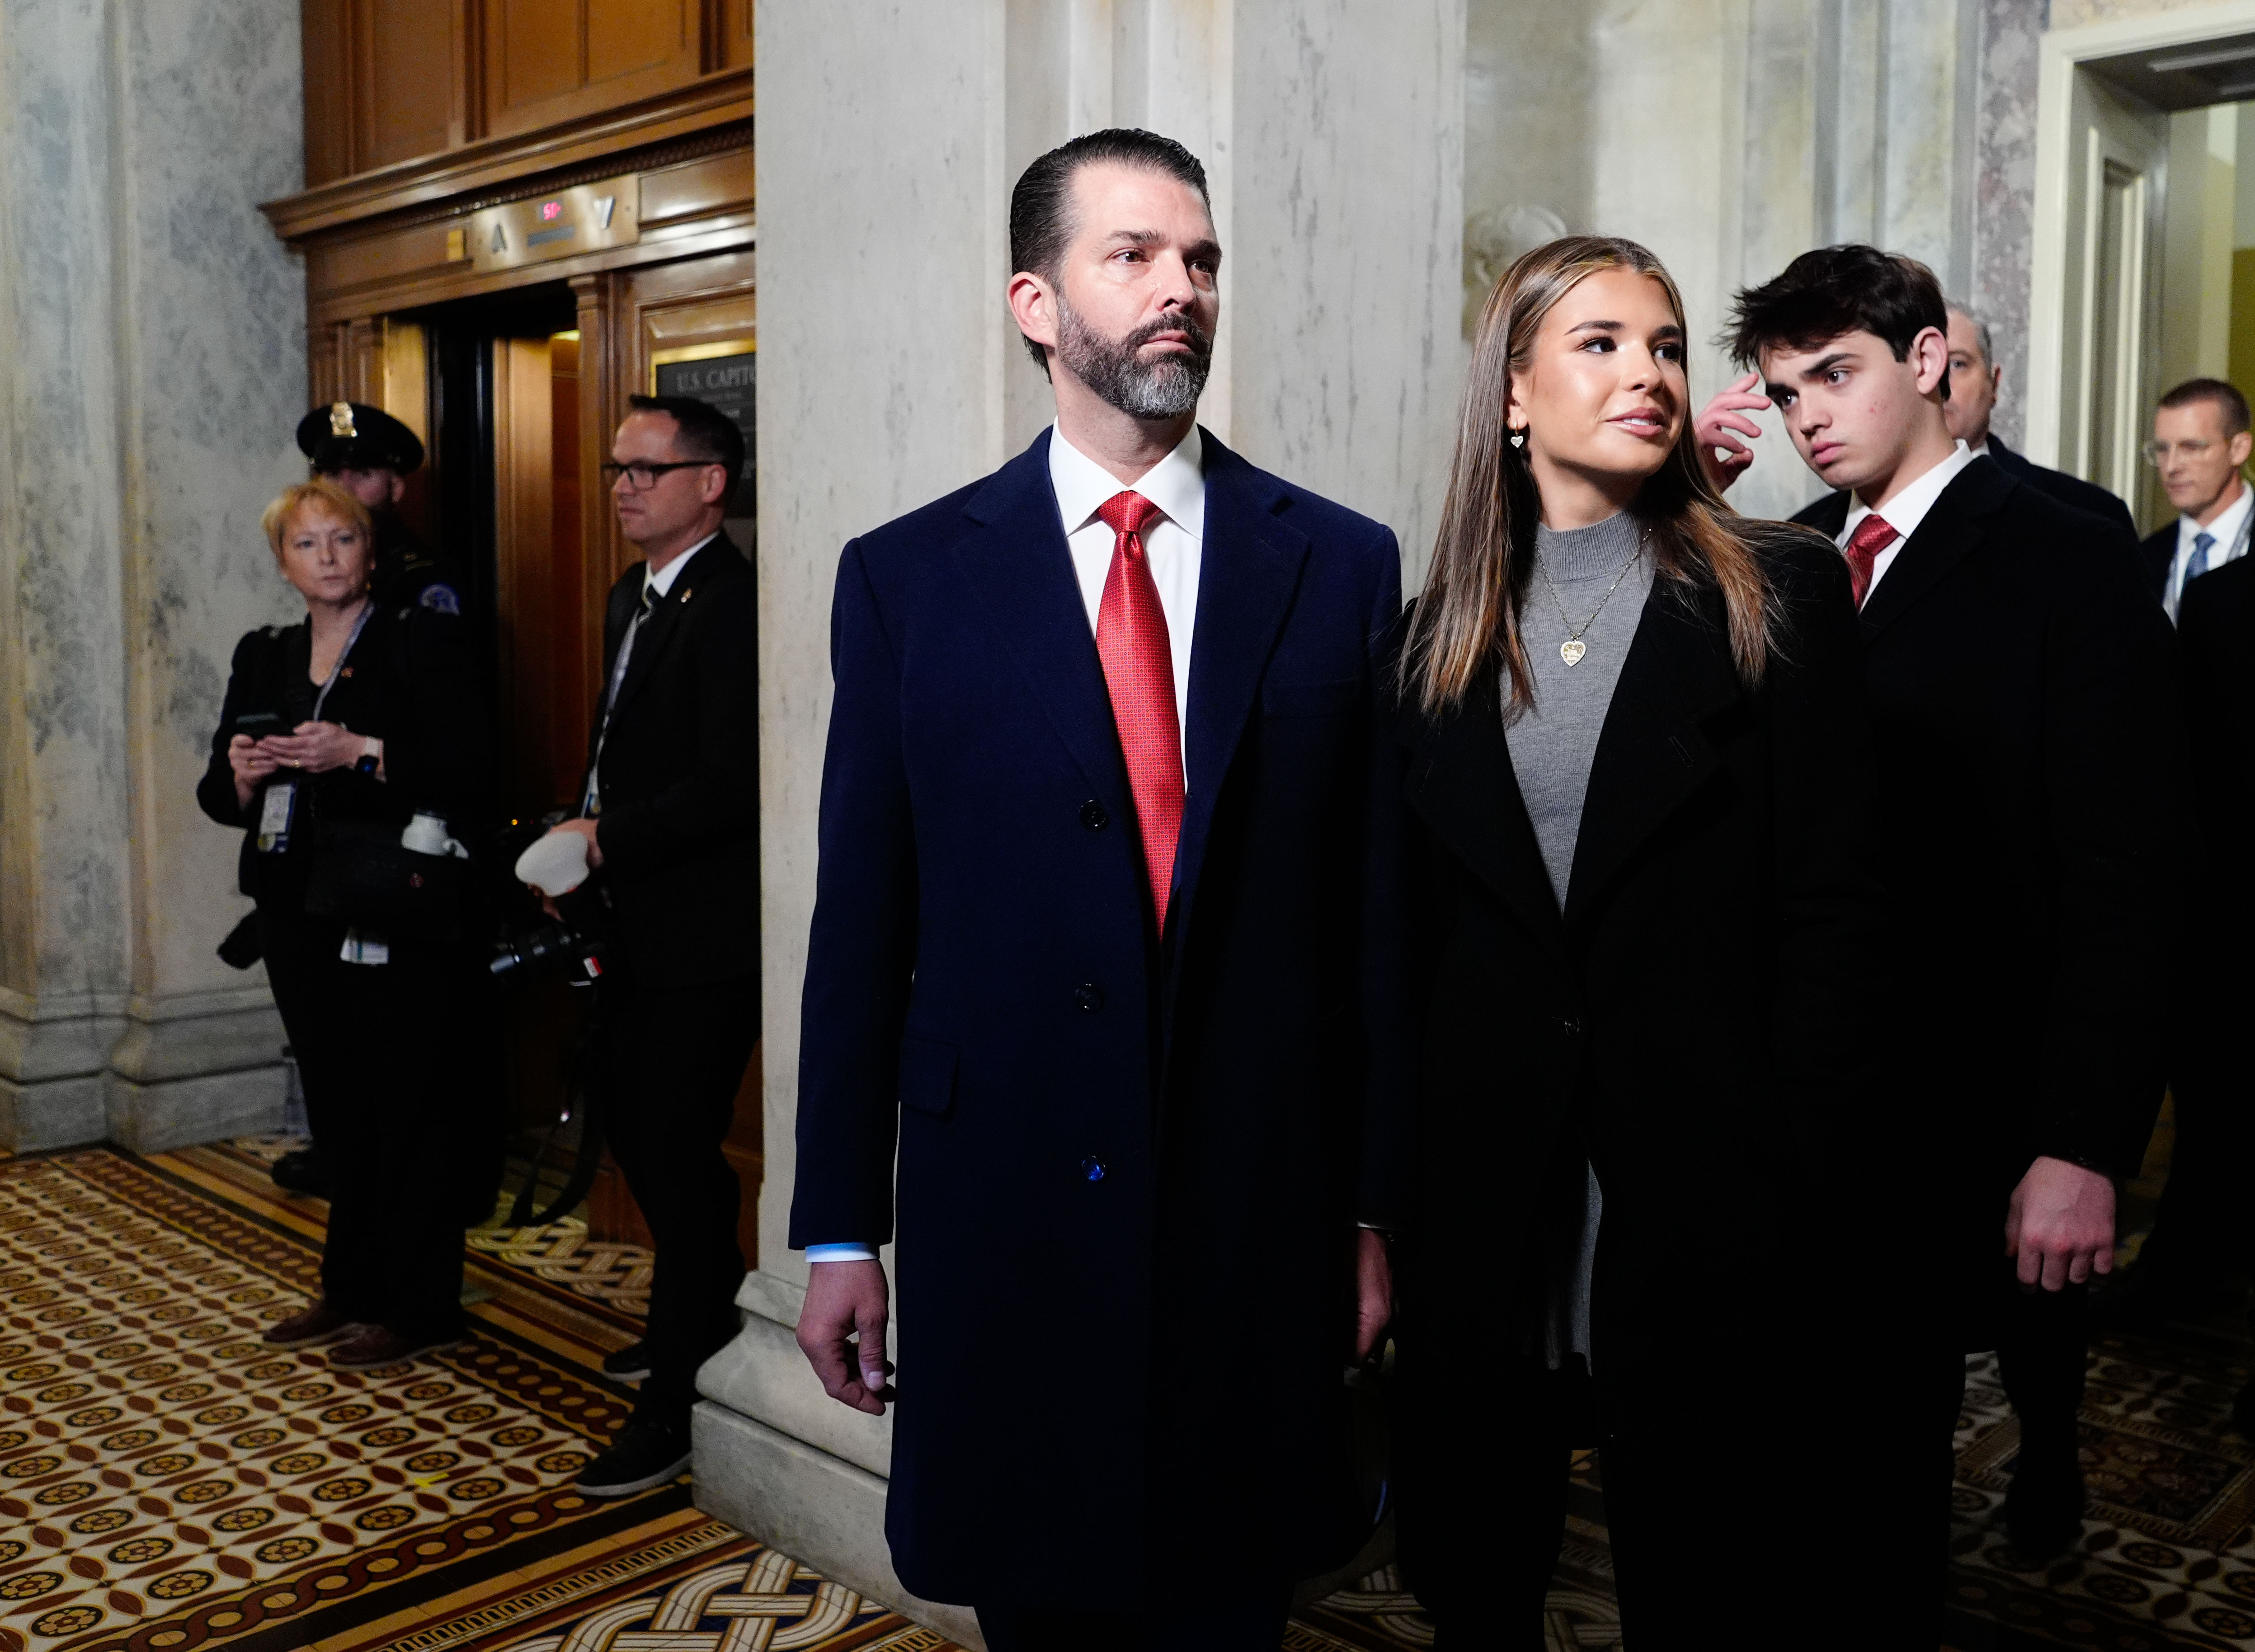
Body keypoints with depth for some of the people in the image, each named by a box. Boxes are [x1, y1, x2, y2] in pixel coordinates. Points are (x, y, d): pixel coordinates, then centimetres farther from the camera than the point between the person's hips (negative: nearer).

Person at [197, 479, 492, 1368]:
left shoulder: (423, 640, -3)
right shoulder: (263, 657, 15)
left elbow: (469, 763, -13)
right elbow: (219, 793, 15)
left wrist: (363, 753, -22)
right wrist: (240, 776, -7)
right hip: (301, 919, 6)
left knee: (407, 1110, -2)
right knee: (338, 1111, 13)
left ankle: (418, 1311, 8)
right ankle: (352, 1291, 26)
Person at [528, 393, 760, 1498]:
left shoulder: (731, 607, -17)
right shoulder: (632, 599, 15)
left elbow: (729, 786, -24)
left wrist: (605, 839, -17)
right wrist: (583, 843, 7)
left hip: (701, 932, -10)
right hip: (636, 922, 10)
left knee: (673, 1150, -4)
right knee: (633, 1125, 20)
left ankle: (680, 1400, 9)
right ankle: (707, 1314, 40)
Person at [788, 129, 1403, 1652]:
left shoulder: (1341, 565, 2)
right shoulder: (907, 577, 1)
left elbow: (1378, 901, 2)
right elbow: (862, 917, 1)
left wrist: (1378, 1205, 3)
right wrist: (841, 1228, 2)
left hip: (1263, 1224, 1)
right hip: (1004, 1221, 0)